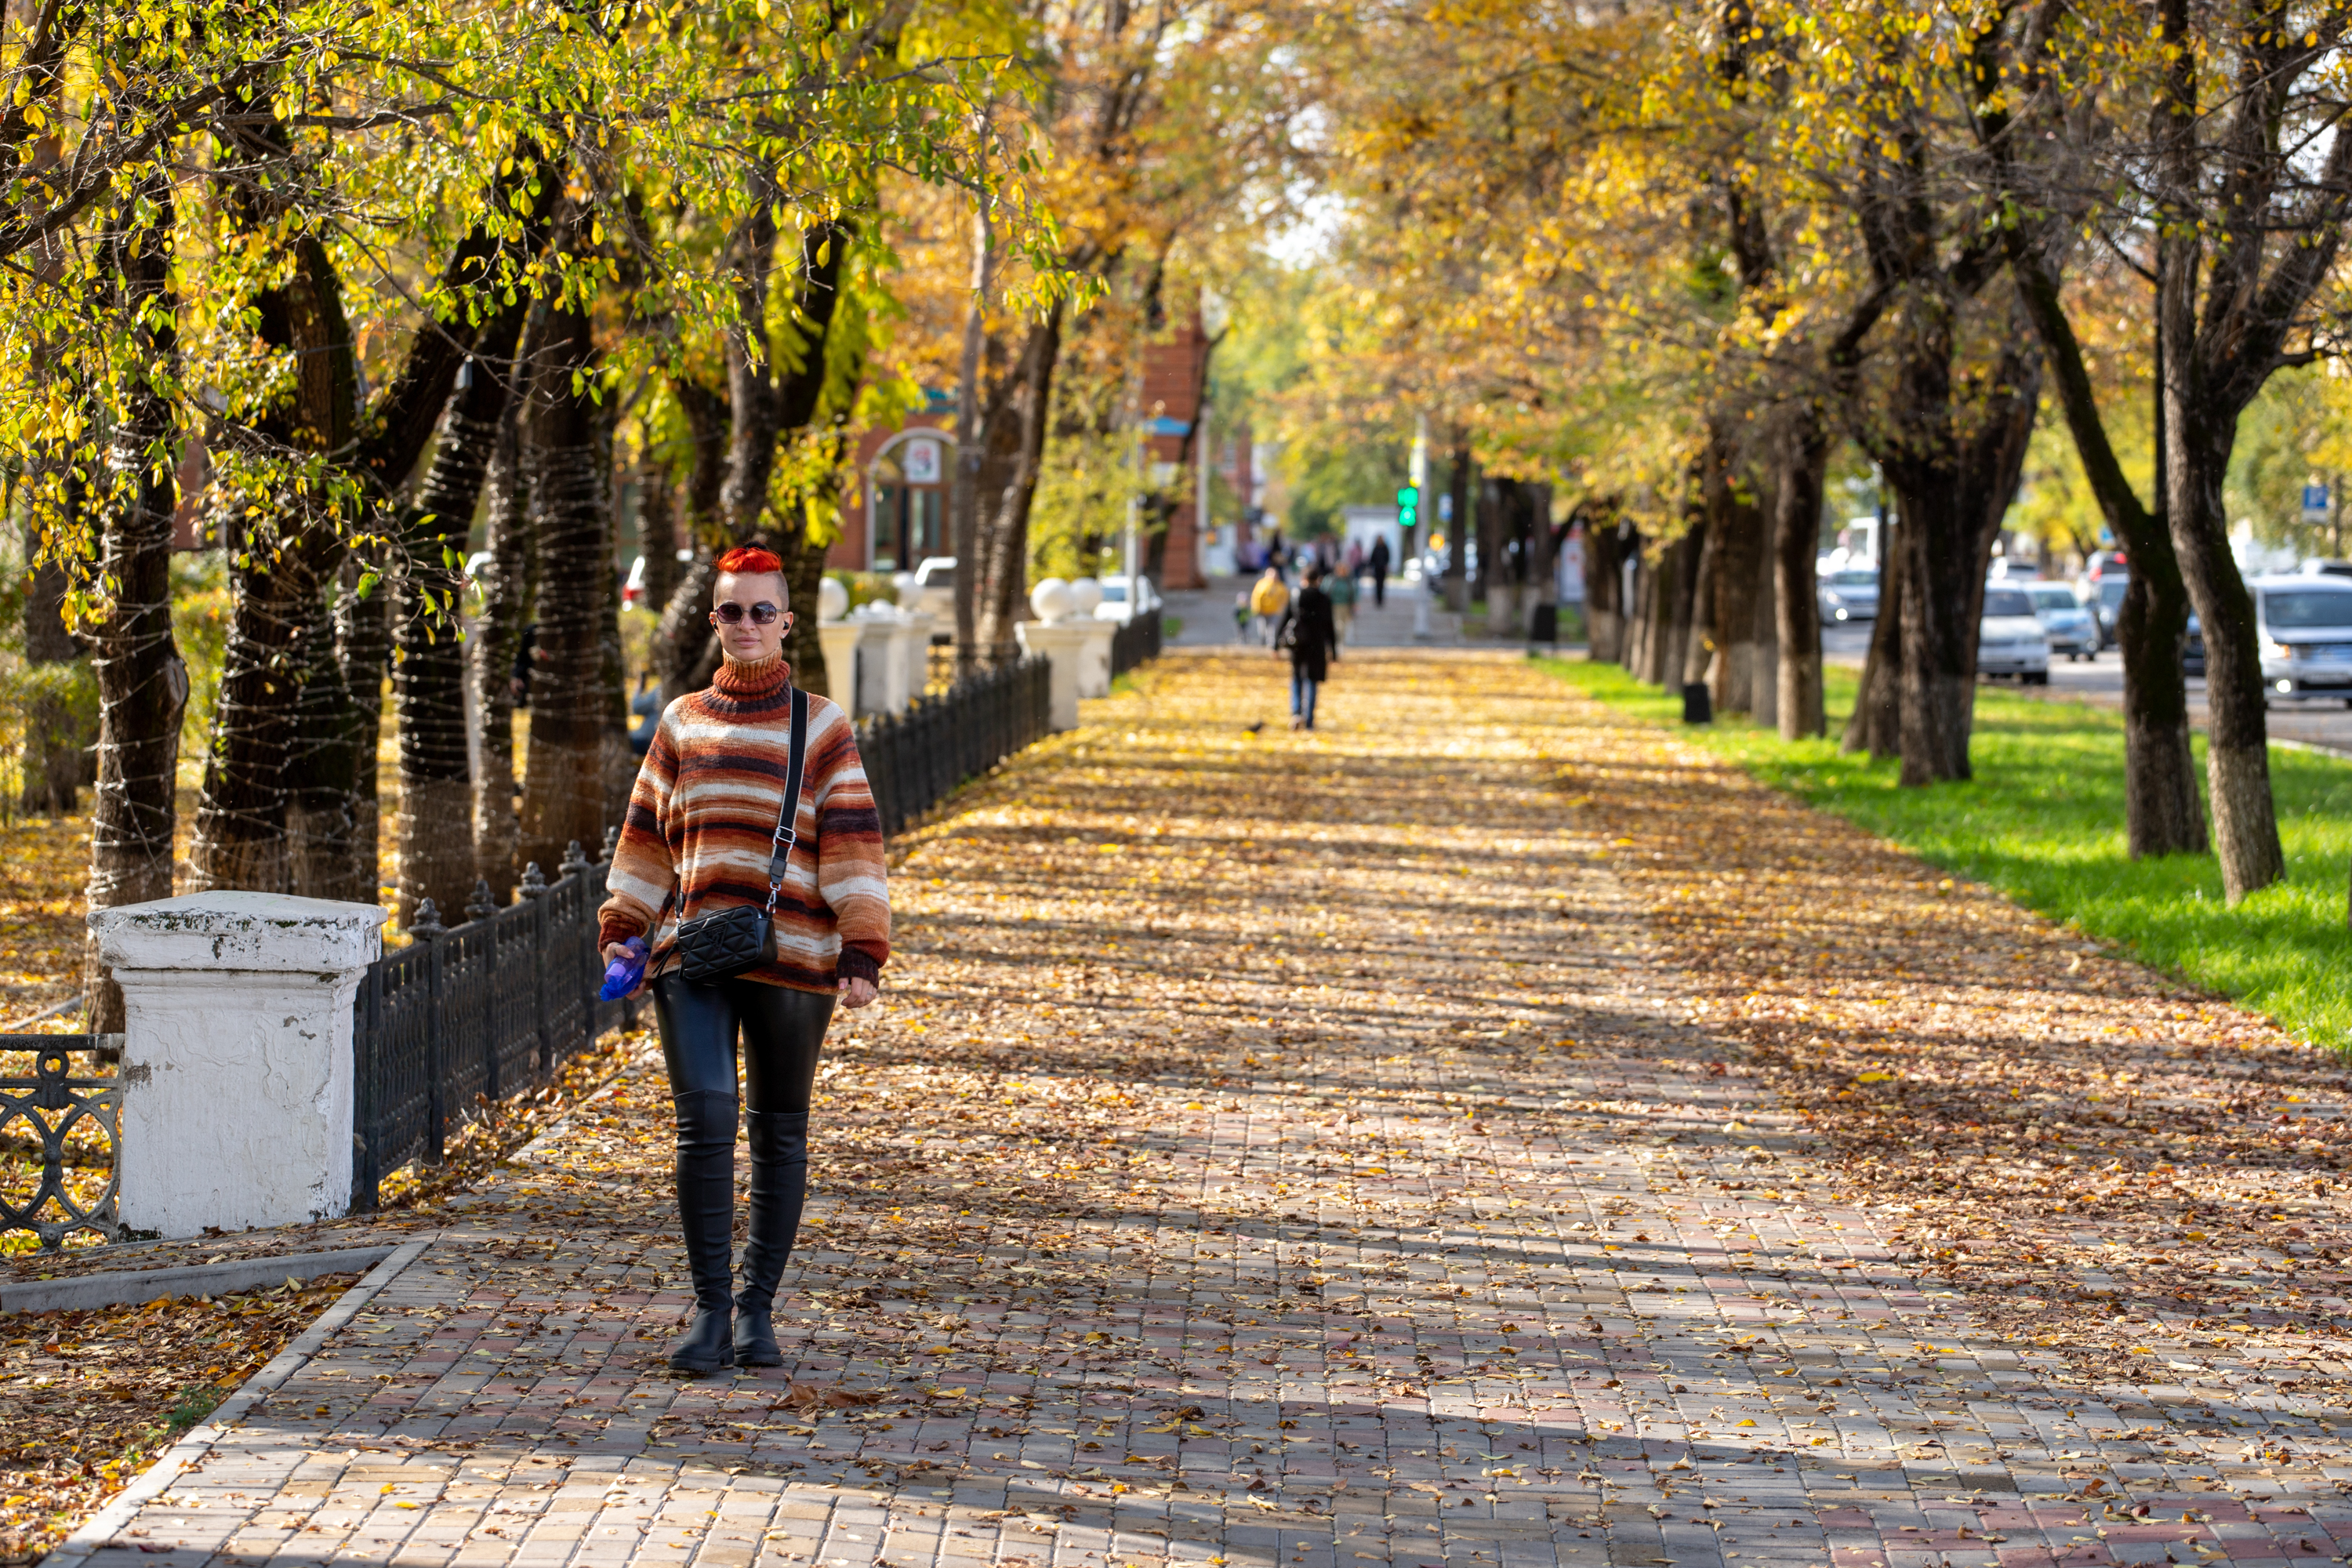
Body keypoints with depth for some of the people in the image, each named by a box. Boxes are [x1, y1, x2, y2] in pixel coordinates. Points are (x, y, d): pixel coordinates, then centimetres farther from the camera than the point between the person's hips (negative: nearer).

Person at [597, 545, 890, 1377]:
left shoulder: (823, 728, 5)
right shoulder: (682, 723, 13)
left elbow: (852, 846, 0)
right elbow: (647, 837, 17)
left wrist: (862, 953, -8)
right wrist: (622, 929, 6)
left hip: (791, 962, -1)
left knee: (779, 1135, 5)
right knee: (704, 1122, -13)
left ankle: (757, 1307, 16)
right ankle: (710, 1307, -6)